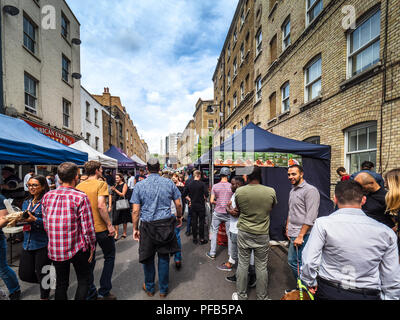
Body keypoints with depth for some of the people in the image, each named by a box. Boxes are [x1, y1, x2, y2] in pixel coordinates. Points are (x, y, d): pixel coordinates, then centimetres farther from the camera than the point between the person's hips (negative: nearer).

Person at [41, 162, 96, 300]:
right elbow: (87, 227, -17)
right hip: (77, 249, -5)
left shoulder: (47, 196, -2)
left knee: (61, 283, 22)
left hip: (54, 250, 5)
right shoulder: (80, 197, -18)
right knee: (83, 281, 16)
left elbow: (46, 225, 7)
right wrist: (92, 246, -2)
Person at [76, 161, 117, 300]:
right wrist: (109, 225, -18)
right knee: (109, 257, 16)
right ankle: (104, 292, 21)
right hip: (101, 228, -5)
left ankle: (90, 294, 29)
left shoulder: (79, 186, 5)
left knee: (89, 261, 18)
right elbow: (101, 206, -24)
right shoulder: (101, 184, -14)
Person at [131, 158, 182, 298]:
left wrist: (135, 228, 5)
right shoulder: (169, 183, -3)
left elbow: (135, 210, -5)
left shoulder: (139, 185, -5)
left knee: (148, 258, 18)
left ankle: (149, 288, 37)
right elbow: (178, 204, 2)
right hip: (165, 224, 1)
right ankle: (163, 289, 31)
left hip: (147, 225, 0)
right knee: (164, 257, 15)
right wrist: (179, 217, 18)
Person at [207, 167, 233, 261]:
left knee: (214, 232, 14)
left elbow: (211, 201, -5)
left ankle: (212, 254, 22)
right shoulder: (232, 186, -9)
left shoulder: (215, 186, -6)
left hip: (217, 212, 1)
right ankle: (231, 254, 24)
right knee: (229, 234, 12)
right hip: (228, 213, 0)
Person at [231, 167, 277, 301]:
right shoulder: (271, 192, -13)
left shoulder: (239, 191, -13)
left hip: (244, 233, 1)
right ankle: (262, 297, 33)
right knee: (261, 267, 15)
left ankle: (241, 296, 32)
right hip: (262, 235, 0)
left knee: (242, 265, 15)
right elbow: (272, 207, 6)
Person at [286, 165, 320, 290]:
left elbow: (310, 217, -19)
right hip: (293, 234, 9)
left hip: (303, 235, -9)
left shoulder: (310, 190, -14)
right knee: (292, 261, 18)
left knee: (301, 264, 1)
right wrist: (288, 228, 17)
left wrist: (300, 236, -19)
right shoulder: (292, 191, 14)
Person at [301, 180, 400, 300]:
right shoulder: (386, 232, -7)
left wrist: (310, 282, 1)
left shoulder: (322, 223, -17)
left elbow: (309, 261, -17)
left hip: (328, 292, -2)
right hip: (368, 295, 2)